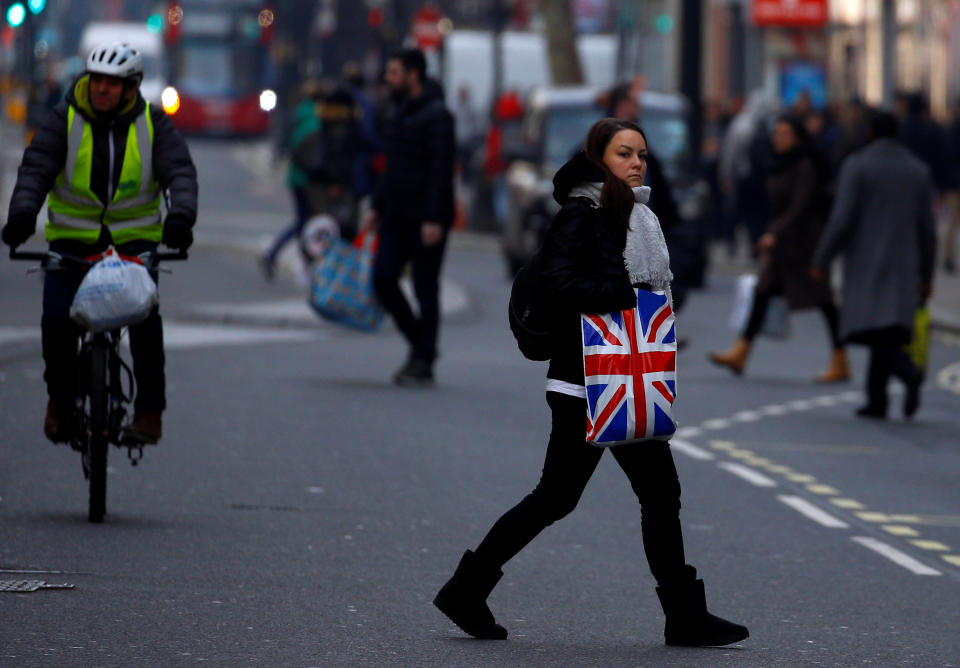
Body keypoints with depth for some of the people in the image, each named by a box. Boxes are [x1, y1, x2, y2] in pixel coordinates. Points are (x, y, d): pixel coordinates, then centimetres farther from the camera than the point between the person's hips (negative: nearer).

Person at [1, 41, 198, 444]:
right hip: (72, 237, 0)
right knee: (58, 318, -15)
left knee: (144, 316, -20)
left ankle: (150, 409, -8)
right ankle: (61, 396, 11)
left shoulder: (152, 123, -2)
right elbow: (36, 167, -14)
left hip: (135, 240, 0)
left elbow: (179, 171, -11)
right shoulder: (64, 119, -4)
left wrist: (181, 215, -32)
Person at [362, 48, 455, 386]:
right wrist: (377, 207, 18)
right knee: (382, 278, 1)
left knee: (425, 288, -3)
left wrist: (433, 219, -23)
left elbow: (441, 170, -18)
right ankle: (417, 343, 16)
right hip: (397, 215, 8)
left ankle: (424, 363, 2)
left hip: (426, 218, -8)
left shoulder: (436, 115, -13)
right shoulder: (394, 111, 14)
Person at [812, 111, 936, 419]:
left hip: (866, 265, -4)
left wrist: (821, 261, -4)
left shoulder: (857, 166, -6)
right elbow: (926, 229, 7)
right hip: (903, 266, 4)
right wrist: (926, 275, 13)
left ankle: (909, 374, -31)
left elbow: (841, 220, -12)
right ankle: (876, 400, 7)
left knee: (874, 330, -7)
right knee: (887, 333, 10)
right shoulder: (919, 171, 7)